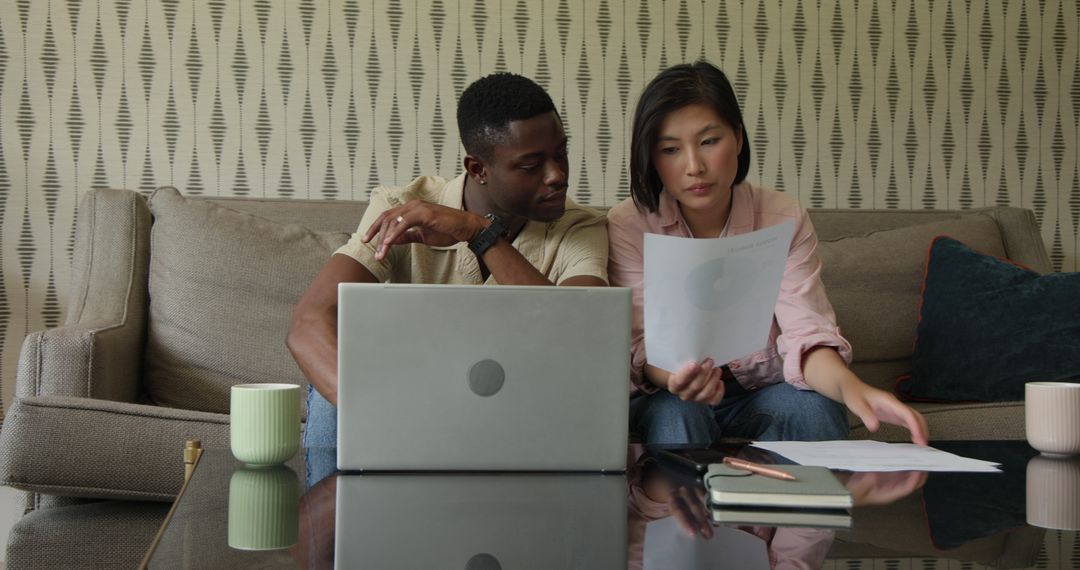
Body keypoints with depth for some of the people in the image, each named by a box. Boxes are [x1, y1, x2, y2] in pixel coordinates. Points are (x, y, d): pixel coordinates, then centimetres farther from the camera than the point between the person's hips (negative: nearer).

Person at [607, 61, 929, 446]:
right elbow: (641, 344, -20)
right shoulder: (628, 225, -13)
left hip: (763, 393, 2)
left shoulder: (784, 219, -8)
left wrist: (850, 386, -44)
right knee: (675, 414, -36)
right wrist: (675, 378, -46)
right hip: (669, 393, -1)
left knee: (814, 407, -31)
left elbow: (805, 331, -20)